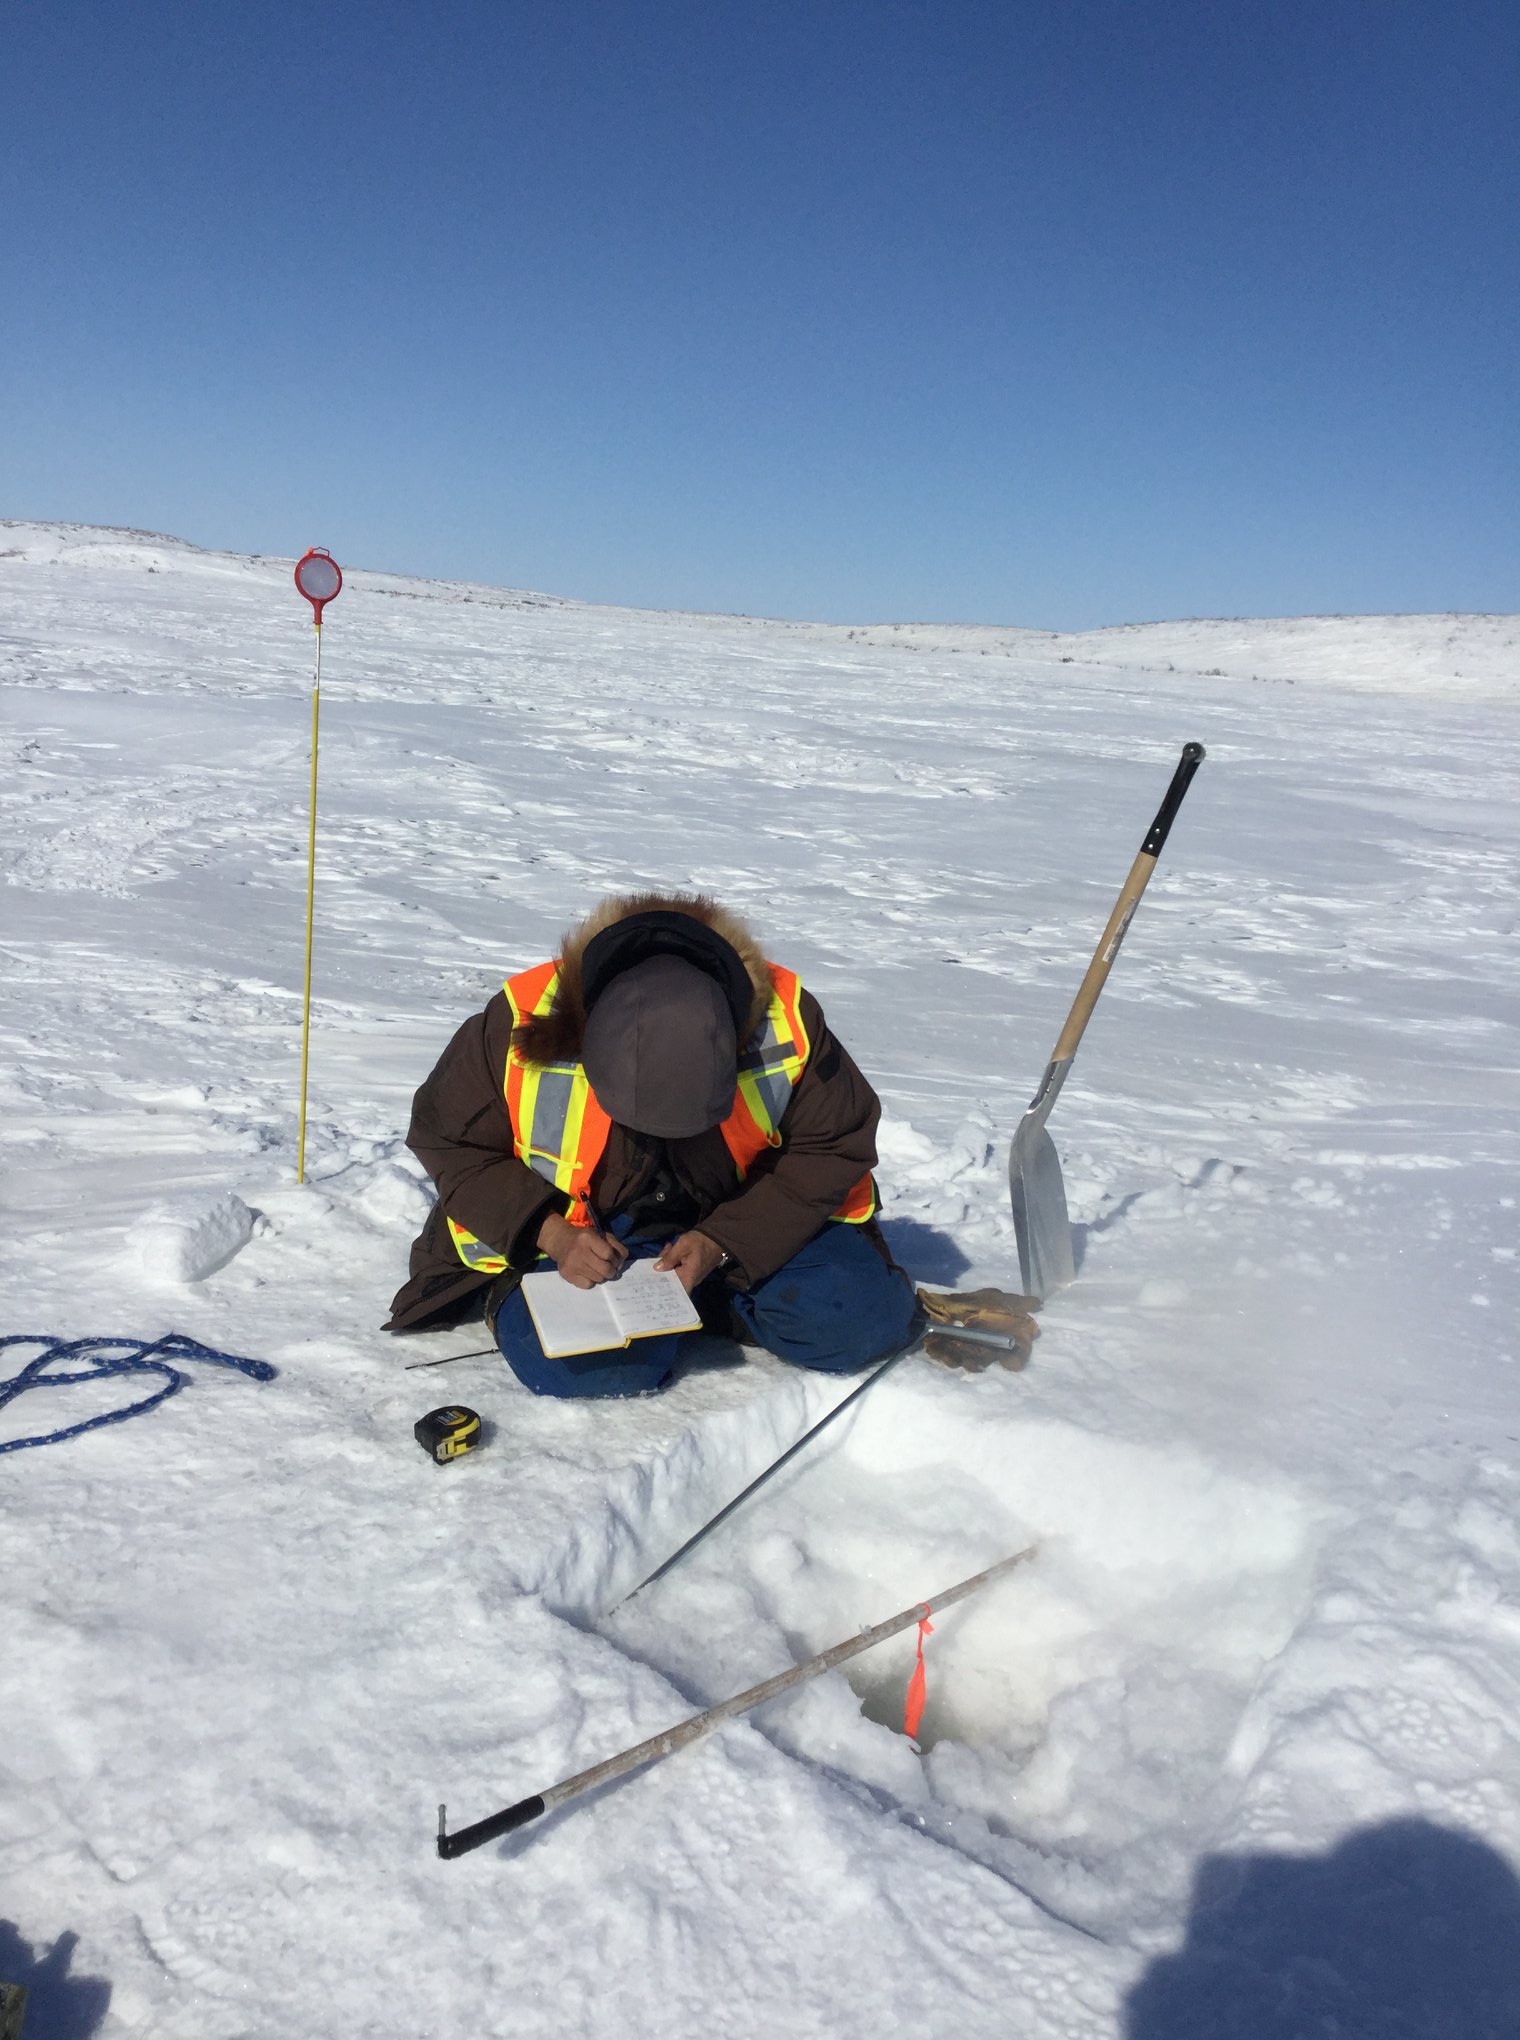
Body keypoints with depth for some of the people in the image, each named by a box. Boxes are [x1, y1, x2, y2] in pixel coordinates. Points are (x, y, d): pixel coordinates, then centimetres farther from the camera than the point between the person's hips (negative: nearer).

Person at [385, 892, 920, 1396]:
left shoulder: (786, 1025, -26)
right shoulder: (524, 1025, -26)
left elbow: (835, 1147, -13)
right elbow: (449, 1139, -10)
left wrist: (721, 1244, -24)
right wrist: (549, 1233, -24)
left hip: (742, 1219, 1)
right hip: (581, 1236, -1)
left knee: (852, 1325, -20)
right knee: (582, 1364, -28)